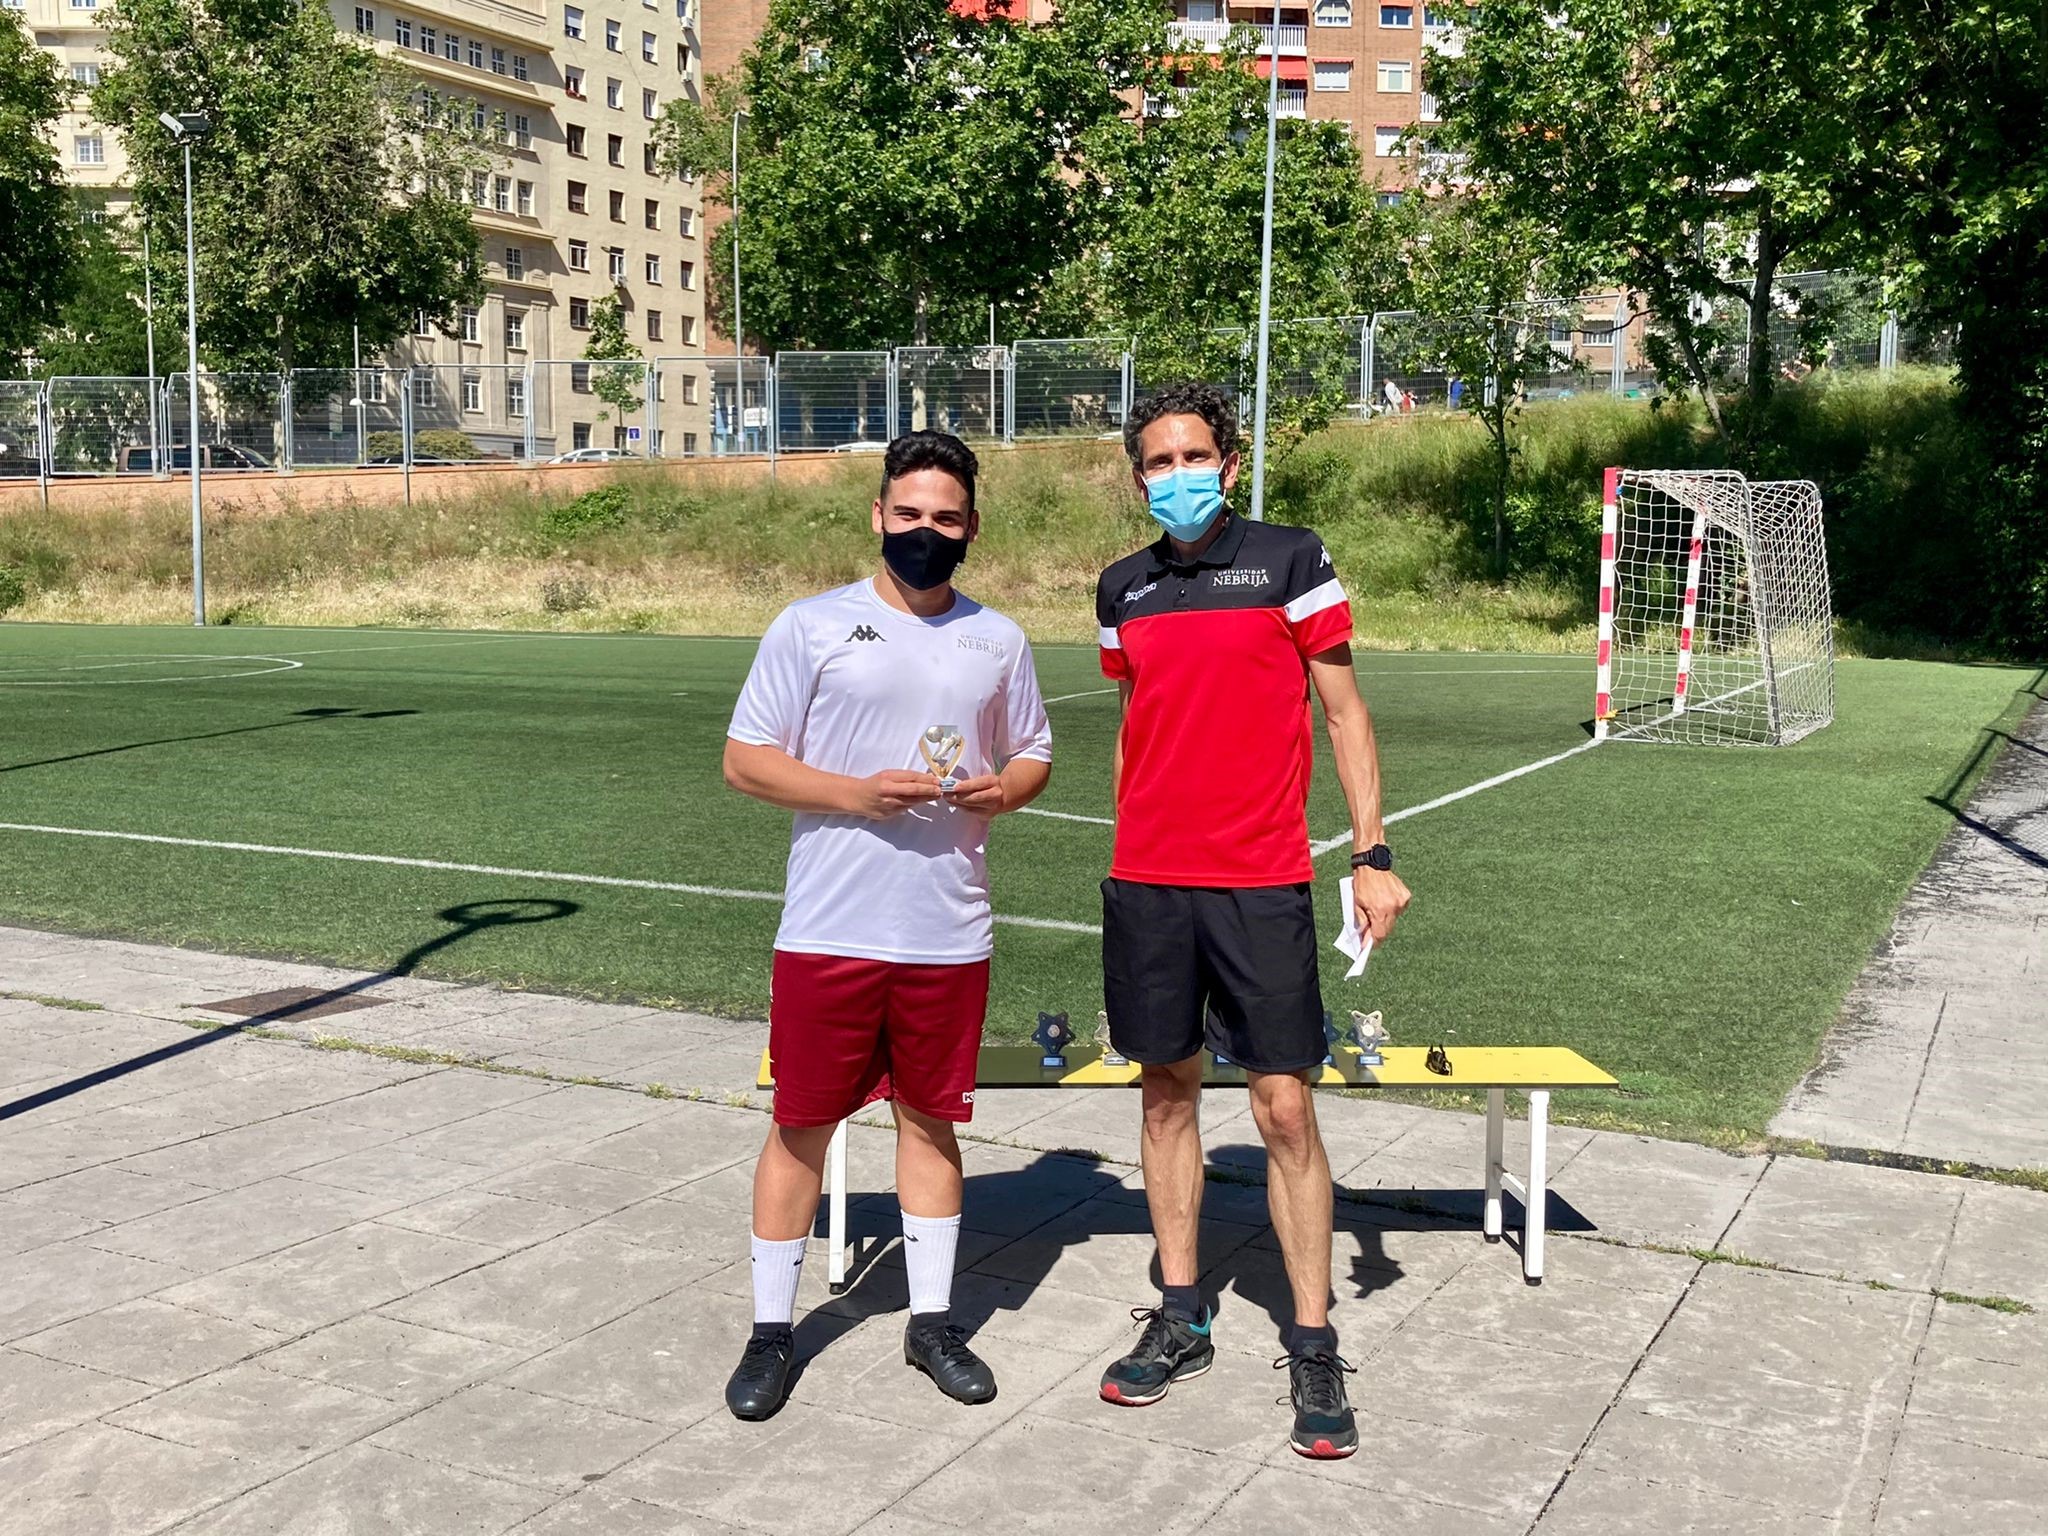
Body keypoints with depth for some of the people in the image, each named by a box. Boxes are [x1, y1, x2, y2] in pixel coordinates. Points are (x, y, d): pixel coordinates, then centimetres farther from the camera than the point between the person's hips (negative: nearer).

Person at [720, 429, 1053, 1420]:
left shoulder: (997, 640, 9)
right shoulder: (811, 626, -2)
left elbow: (1033, 756, 17)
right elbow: (744, 760, -3)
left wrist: (1000, 789, -7)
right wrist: (857, 793, -17)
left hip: (950, 936, 3)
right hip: (827, 930, -3)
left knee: (931, 1120, 13)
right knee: (803, 1124, 5)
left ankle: (931, 1321, 27)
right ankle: (772, 1331, 20)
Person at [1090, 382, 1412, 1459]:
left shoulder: (1289, 561, -2)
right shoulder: (1123, 589, 10)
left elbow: (1343, 711, 0)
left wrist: (1372, 853, -6)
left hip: (1261, 884, -4)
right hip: (1146, 883, 4)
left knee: (1285, 1110, -3)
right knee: (1167, 1089, 11)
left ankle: (1313, 1350, 10)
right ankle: (1181, 1320, 24)